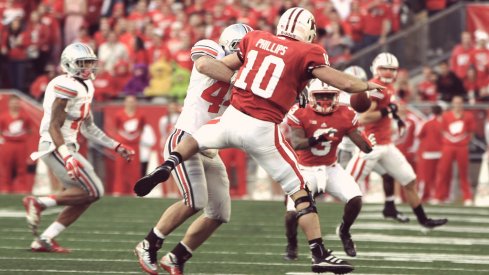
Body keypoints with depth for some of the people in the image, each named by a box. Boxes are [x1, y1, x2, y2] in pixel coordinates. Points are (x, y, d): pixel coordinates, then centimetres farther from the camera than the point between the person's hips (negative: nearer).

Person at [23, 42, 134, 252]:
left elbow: (88, 128, 22)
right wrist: (67, 157, -29)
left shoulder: (84, 87, 15)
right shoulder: (66, 87, -16)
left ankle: (44, 240, 10)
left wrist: (116, 147, 21)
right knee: (93, 191, -12)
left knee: (83, 197, 9)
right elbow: (54, 127, -20)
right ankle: (38, 203, -9)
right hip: (55, 147, -10)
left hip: (65, 147, 10)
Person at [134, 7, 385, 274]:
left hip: (233, 119, 4)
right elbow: (344, 83, -3)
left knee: (196, 138, 34)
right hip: (262, 131, -4)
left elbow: (207, 66, 16)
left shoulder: (255, 39, 12)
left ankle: (165, 167, 6)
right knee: (300, 191, 6)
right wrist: (367, 85, 16)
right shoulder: (307, 54, 0)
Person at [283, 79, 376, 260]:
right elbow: (296, 143, -29)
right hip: (305, 170, -2)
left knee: (355, 199, -20)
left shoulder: (345, 116, -8)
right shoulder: (300, 114, -16)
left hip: (331, 169, 2)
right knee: (292, 213, -20)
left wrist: (369, 144, -32)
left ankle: (344, 232, 13)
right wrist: (315, 139, -47)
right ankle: (291, 244, 14)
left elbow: (363, 146, -8)